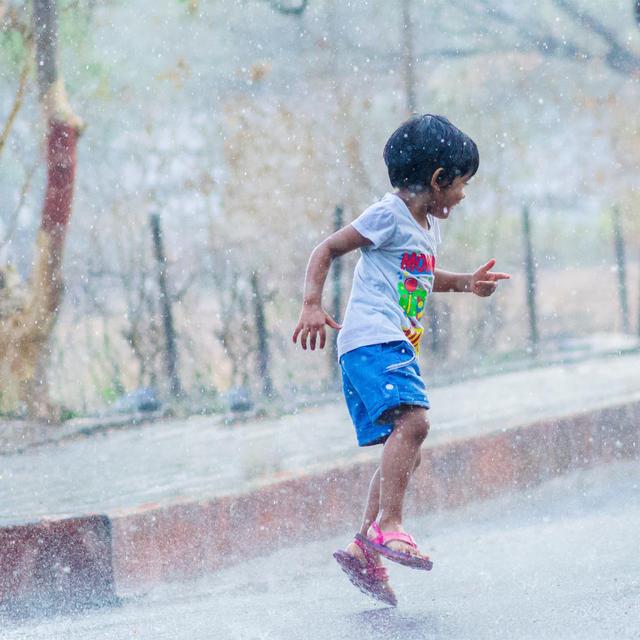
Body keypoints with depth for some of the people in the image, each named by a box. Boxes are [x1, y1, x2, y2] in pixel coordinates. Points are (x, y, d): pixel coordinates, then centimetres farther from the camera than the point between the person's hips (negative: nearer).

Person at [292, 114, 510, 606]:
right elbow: (327, 251, -7)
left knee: (405, 450, 7)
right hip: (372, 339, -10)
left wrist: (466, 283, 24)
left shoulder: (428, 227, 22)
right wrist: (312, 306, -19)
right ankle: (388, 525, -33)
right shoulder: (389, 215, -6)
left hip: (398, 346, 10)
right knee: (413, 420, -28)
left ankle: (365, 549, 8)